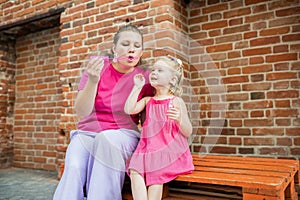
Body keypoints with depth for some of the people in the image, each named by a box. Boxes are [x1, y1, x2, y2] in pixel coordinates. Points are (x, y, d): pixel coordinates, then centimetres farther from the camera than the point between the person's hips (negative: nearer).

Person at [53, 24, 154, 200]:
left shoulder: (144, 77, -1)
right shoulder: (98, 66, 0)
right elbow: (82, 112, -6)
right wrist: (92, 81, -20)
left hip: (123, 134, 0)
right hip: (87, 132, 1)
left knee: (107, 139, -35)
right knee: (74, 167, -29)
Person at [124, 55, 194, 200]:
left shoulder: (176, 101, 2)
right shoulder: (148, 100, 16)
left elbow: (187, 132, 0)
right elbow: (129, 110, -2)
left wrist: (179, 119, -21)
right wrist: (137, 87, 5)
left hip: (168, 149, -4)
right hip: (148, 148, 4)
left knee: (157, 173, -24)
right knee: (135, 171, -19)